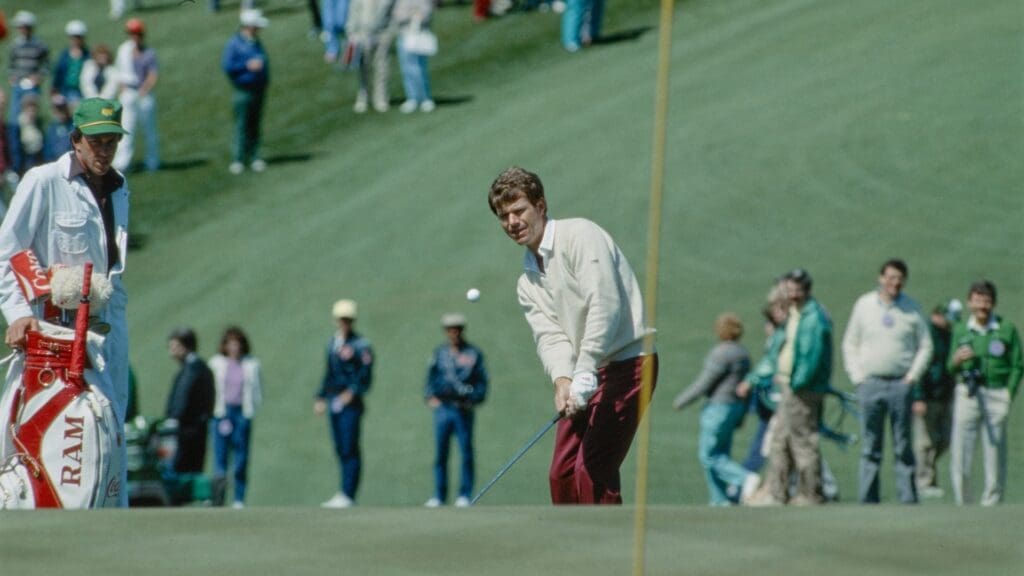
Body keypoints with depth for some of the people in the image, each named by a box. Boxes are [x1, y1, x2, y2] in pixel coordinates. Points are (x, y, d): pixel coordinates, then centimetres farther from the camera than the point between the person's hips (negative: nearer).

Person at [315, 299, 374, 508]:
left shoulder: (360, 345, -5)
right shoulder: (333, 343, 17)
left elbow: (365, 375, -12)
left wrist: (352, 392, -25)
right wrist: (321, 397, 19)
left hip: (351, 402, -8)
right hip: (334, 401, 8)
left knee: (350, 449, -10)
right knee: (340, 449, 9)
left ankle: (348, 495, -13)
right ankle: (344, 495, 13)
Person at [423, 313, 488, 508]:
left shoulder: (473, 354, 6)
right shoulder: (440, 353, 14)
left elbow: (482, 381, 5)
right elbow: (431, 377, 19)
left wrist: (473, 399, -9)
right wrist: (430, 396, 3)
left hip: (464, 409, -3)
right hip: (442, 407, 3)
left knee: (466, 452, -3)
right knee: (440, 453, 3)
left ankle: (465, 495, 2)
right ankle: (439, 495, 8)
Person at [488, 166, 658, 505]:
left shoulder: (580, 236, -10)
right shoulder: (528, 282, 15)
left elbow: (605, 306, -21)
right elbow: (550, 336, 0)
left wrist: (583, 376, -27)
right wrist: (562, 380, -22)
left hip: (628, 360, -9)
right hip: (584, 376, 9)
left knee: (592, 470, -17)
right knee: (562, 474, 7)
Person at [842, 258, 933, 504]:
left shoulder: (912, 309, 5)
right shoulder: (864, 305, 6)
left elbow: (926, 346, 8)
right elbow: (850, 344, 11)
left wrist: (912, 377, -2)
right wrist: (857, 377, 2)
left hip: (901, 384, 0)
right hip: (870, 382, 1)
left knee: (903, 446, 0)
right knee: (870, 446, 1)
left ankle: (908, 498, 1)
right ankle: (868, 499, 3)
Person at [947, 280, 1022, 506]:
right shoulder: (960, 330, 12)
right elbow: (951, 368, 14)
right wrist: (956, 361, -10)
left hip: (996, 395, -2)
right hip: (966, 394, 2)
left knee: (995, 453, -3)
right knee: (959, 452, -6)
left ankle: (991, 503, 2)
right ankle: (962, 502, 0)